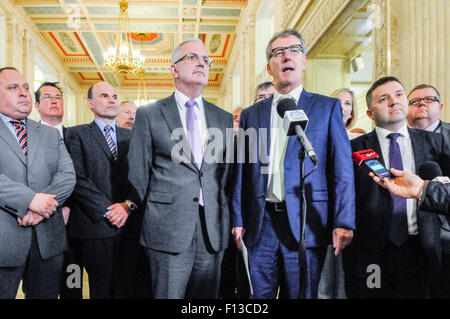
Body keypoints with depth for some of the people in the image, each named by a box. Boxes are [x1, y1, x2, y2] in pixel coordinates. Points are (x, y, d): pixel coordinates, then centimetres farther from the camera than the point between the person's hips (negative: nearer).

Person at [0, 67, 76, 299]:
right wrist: (30, 199, -21)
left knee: (46, 295, 13)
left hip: (48, 238, 4)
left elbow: (67, 175, 2)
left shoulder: (51, 134, 14)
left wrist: (41, 208, -12)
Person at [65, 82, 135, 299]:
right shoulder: (77, 134, 4)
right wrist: (108, 208, -13)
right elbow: (78, 179, -7)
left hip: (128, 223, 3)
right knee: (102, 289, 4)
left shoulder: (130, 136, 14)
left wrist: (129, 204, -10)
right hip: (95, 224, -3)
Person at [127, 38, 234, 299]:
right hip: (167, 229, -3)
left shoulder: (224, 118, 12)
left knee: (207, 296, 12)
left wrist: (229, 222, 10)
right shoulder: (149, 114, 3)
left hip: (214, 231, 3)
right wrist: (149, 214, 6)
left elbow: (228, 171, 13)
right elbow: (138, 173, 3)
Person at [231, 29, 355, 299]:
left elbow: (342, 168, -1)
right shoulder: (251, 114, 12)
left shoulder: (327, 107, 6)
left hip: (305, 224, -2)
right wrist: (238, 220, 4)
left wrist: (343, 222, -9)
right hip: (260, 225, 2)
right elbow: (242, 171, 10)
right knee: (258, 295, 10)